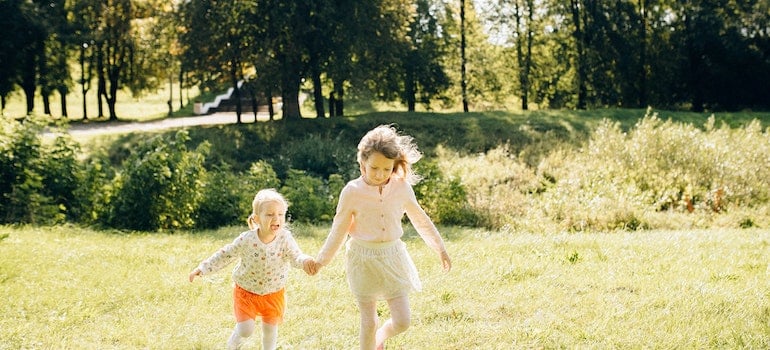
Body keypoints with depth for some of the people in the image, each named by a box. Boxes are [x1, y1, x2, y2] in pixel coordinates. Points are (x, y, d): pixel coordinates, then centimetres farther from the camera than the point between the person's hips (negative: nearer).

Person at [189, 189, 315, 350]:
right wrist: (203, 268, -12)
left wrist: (305, 261, -52)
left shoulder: (285, 238, -19)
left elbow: (296, 256, -28)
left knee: (270, 329, 13)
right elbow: (225, 255, -9)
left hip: (274, 294, 2)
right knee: (246, 329, -8)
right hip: (246, 292, -2)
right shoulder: (247, 240, -21)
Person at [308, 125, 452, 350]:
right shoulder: (352, 192, -13)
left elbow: (420, 220, 8)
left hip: (392, 256, 2)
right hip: (363, 258, -2)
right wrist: (322, 260, 2)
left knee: (402, 321, 1)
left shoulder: (402, 188, -7)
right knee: (369, 322, 4)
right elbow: (339, 229, -2)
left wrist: (440, 249, 14)